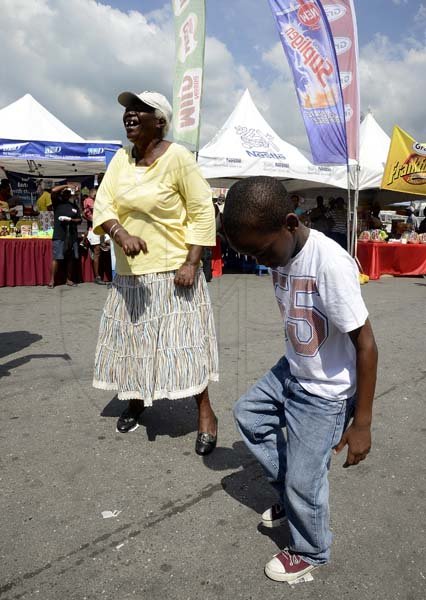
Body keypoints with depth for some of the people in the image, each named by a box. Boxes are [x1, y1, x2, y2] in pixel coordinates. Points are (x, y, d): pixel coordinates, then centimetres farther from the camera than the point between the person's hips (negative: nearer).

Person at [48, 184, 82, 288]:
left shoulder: (74, 205, 15)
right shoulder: (57, 202, 5)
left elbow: (79, 220, 14)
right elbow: (53, 190, -12)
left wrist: (71, 220, -6)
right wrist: (66, 185, -4)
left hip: (72, 235, 4)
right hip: (59, 235, -4)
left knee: (71, 258, 6)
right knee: (56, 258, -6)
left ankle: (69, 279, 16)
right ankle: (52, 280, -2)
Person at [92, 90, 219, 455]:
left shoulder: (177, 157, -10)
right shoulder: (121, 158, 6)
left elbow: (203, 213, -11)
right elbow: (103, 205, -1)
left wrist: (191, 263, -18)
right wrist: (122, 235, -22)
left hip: (172, 271, -6)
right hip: (129, 273, 6)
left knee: (183, 344, -3)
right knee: (133, 340, 16)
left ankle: (206, 414, 14)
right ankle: (136, 400, 39)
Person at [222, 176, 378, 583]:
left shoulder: (330, 263, -31)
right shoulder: (279, 254, -7)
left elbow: (366, 344, -26)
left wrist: (361, 423, -21)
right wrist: (293, 365, 19)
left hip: (326, 395, -8)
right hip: (291, 373, 8)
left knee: (303, 481, 5)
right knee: (248, 414, 23)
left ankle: (310, 552, 36)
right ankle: (291, 495, 38)